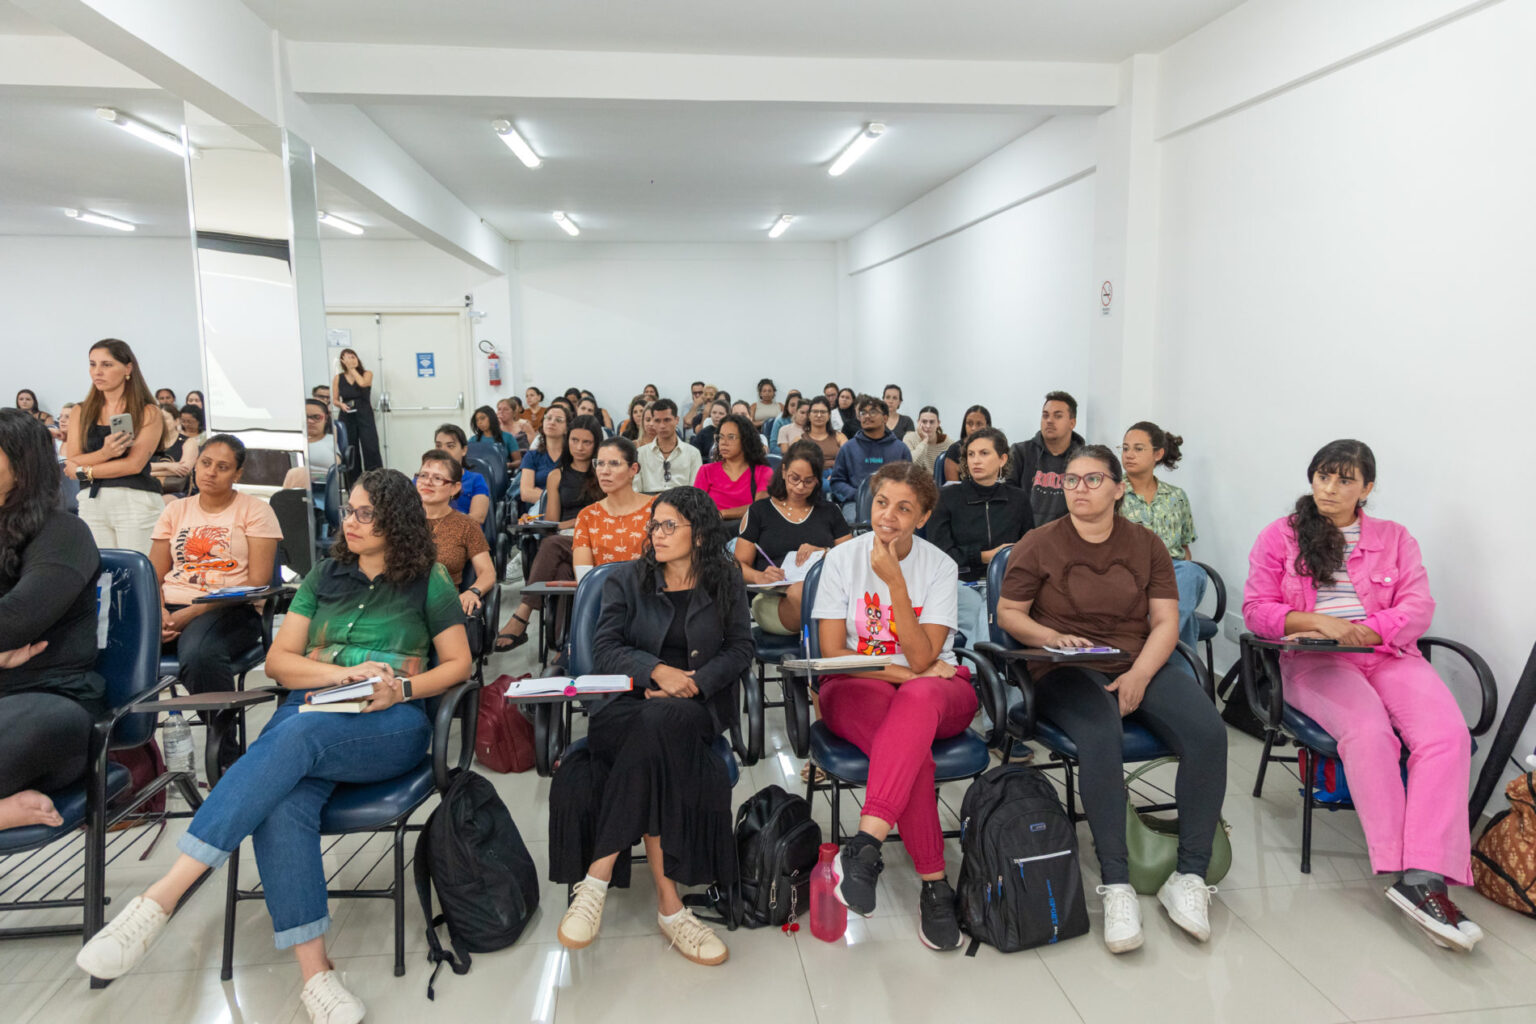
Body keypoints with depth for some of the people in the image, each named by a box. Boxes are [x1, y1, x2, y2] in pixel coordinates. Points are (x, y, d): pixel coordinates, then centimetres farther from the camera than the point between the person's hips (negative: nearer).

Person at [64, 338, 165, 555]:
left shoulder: (148, 413, 0)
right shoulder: (82, 412, 12)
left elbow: (134, 464, -8)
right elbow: (71, 463, 3)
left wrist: (84, 470, 0)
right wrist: (104, 453, -16)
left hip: (135, 501, -4)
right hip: (90, 502, 4)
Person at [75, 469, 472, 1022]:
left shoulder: (428, 582, 9)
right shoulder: (324, 576, 19)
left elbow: (458, 664, 8)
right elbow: (278, 660, 14)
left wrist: (402, 689, -10)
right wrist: (342, 673, -5)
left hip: (391, 725, -3)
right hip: (310, 707, 3)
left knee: (296, 735, -36)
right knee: (283, 800, -32)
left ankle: (161, 897, -38)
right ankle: (314, 972, -33)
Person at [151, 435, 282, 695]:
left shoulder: (255, 510, 7)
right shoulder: (176, 510, 21)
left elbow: (257, 583, -3)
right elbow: (154, 576, 14)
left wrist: (194, 613, -12)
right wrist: (159, 611, -9)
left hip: (230, 610, -4)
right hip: (171, 607, 4)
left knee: (199, 653, -37)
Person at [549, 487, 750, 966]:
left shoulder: (726, 582, 12)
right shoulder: (626, 579, 12)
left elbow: (739, 649, 7)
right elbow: (604, 649, 2)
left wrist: (694, 682, -10)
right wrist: (658, 670, -15)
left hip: (698, 705, 0)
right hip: (629, 702, 1)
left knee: (656, 725, -37)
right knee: (654, 761, -35)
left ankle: (596, 879, -32)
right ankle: (668, 905, -29)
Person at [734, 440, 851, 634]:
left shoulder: (829, 511, 22)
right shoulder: (759, 511, 16)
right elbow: (739, 565, 10)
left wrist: (824, 553, -2)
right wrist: (759, 577, -13)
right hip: (773, 601, -1)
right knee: (800, 591, -39)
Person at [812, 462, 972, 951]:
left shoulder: (939, 566, -1)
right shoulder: (842, 558, -1)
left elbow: (922, 660, -10)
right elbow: (832, 654, -4)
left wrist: (895, 583, -19)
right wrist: (906, 672, -13)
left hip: (935, 691, 1)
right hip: (856, 690, 0)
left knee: (919, 698, -39)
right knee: (911, 747, -36)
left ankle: (865, 844, -46)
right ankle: (934, 882, -27)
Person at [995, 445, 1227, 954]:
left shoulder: (1146, 545, 11)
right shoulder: (1040, 543, 4)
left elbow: (1165, 622, 5)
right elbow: (1008, 612, 5)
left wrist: (1139, 675, -13)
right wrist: (1053, 637, -14)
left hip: (1141, 663, 3)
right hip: (1066, 670, -3)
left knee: (1208, 733, -23)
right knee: (1101, 737, -35)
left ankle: (1189, 876, -12)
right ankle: (1116, 885, -26)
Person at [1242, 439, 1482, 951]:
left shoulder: (1394, 538, 17)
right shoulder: (1280, 536, 11)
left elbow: (1418, 609, 5)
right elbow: (1256, 609, 3)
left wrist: (1359, 630, -13)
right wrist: (1318, 622, -14)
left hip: (1388, 655, 3)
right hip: (1314, 661, -2)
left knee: (1448, 733, -27)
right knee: (1368, 729, -33)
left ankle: (1424, 876, -32)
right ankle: (1402, 867, -29)